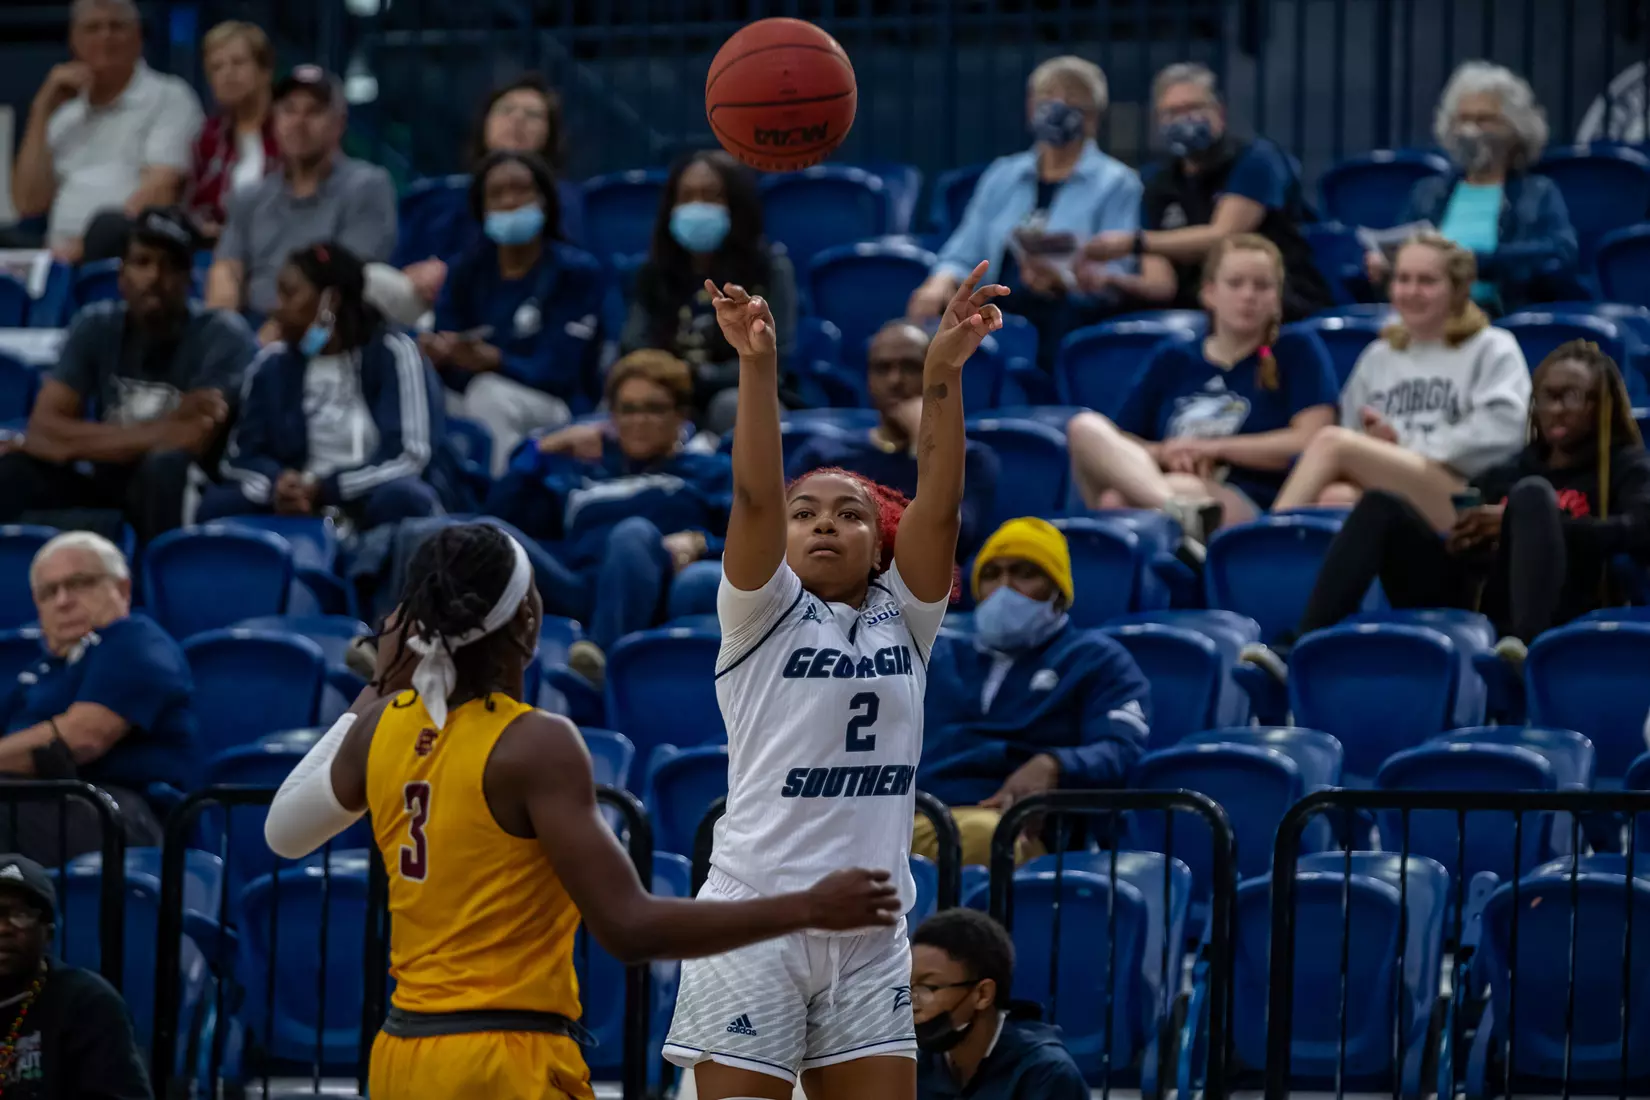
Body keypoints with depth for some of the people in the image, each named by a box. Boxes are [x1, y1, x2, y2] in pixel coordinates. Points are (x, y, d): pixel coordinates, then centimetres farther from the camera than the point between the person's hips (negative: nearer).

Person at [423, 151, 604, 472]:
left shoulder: (577, 272, -2)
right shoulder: (469, 269, 10)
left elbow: (558, 372, -12)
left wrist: (491, 360, -31)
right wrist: (436, 355, -24)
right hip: (472, 398, 3)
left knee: (490, 393, -35)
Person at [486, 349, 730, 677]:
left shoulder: (711, 473, 31)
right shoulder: (582, 471, 39)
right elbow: (502, 513, 27)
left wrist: (700, 543, -6)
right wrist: (542, 451, 20)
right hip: (576, 594, 3)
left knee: (635, 533, -38)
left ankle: (604, 656, -64)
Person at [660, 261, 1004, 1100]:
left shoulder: (902, 621, 11)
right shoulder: (763, 616, 3)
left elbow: (938, 502, -4)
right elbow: (754, 495, -13)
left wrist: (943, 374, -17)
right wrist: (758, 366, -27)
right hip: (756, 919, -4)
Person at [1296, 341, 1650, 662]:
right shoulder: (1504, 475, 30)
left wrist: (1522, 521, -11)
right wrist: (1462, 540, -2)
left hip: (1549, 613, -4)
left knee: (1533, 493, -26)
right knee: (1383, 507, -10)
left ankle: (1525, 644, -52)